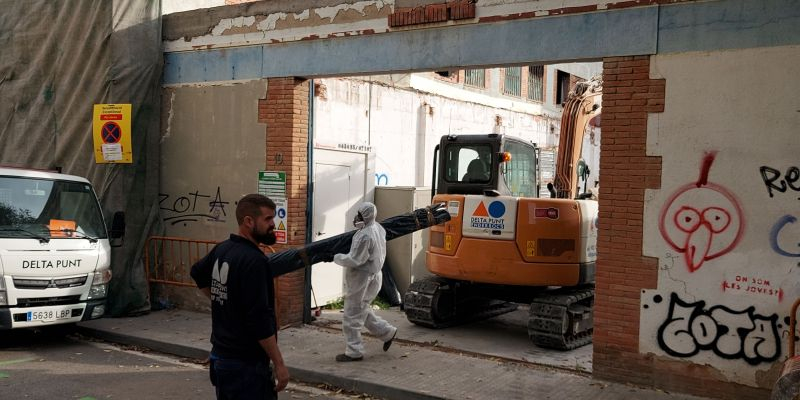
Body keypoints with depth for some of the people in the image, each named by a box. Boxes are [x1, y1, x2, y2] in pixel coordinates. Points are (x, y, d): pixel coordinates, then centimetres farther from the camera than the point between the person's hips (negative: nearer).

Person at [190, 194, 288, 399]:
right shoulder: (254, 260, -21)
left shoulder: (221, 249, 6)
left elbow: (198, 274, 27)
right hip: (246, 363, -9)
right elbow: (260, 319, -24)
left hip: (220, 356, 9)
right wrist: (279, 364, -17)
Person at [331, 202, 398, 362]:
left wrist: (335, 257, -12)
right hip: (372, 276, 10)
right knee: (363, 311, 25)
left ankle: (354, 352, 11)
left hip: (362, 279, -10)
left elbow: (354, 260, -25)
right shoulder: (377, 228, 5)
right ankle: (387, 332, 30)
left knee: (352, 317, 1)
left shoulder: (365, 236, -26)